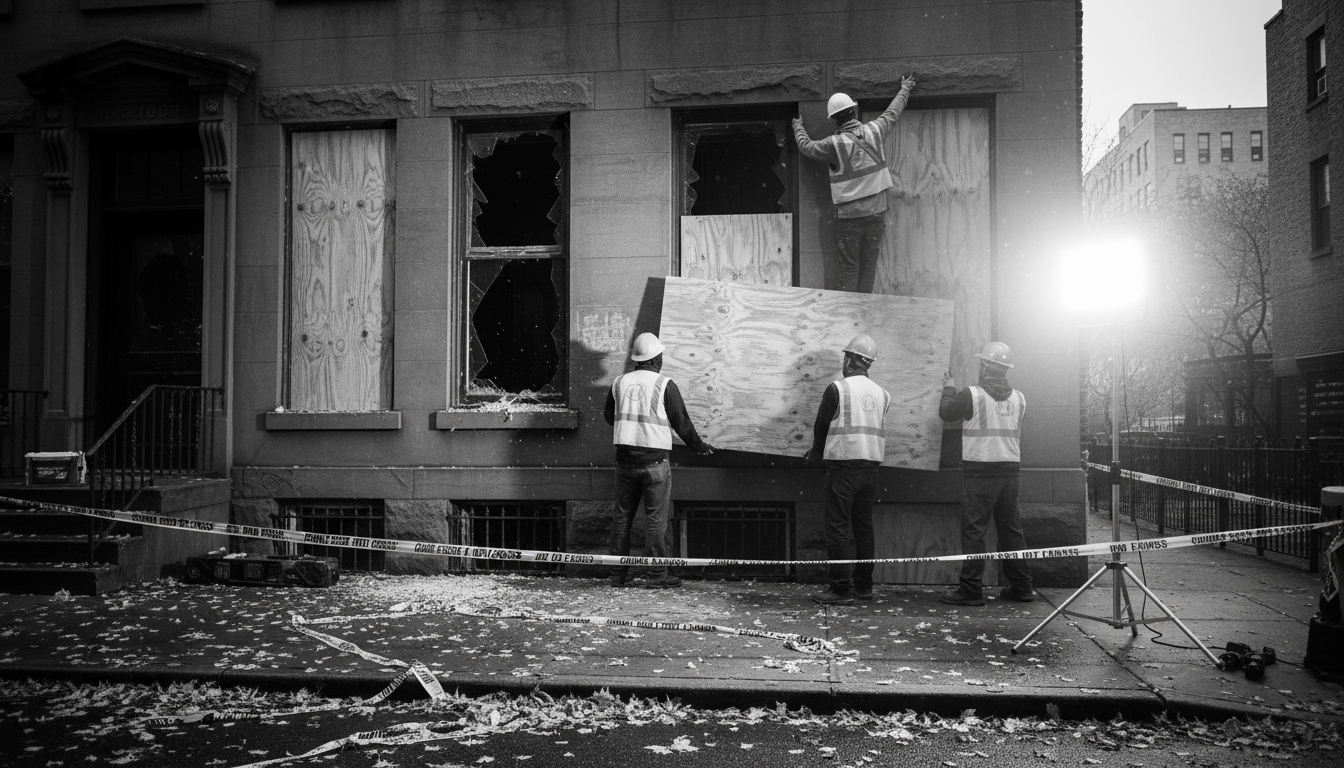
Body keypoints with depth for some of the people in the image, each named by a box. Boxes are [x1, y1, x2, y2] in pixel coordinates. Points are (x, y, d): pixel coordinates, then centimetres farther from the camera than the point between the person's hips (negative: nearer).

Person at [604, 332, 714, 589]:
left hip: (625, 458, 4)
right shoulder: (665, 385, -7)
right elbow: (681, 422, -3)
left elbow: (608, 416, 19)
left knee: (622, 515, 11)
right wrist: (699, 446, 12)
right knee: (656, 517, 0)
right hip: (655, 459, -4)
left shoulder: (619, 382, 6)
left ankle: (618, 574, 15)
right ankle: (657, 575, 2)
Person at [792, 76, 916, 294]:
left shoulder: (834, 144, -10)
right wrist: (905, 89, 39)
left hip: (849, 214, -3)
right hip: (876, 210, 3)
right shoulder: (873, 131, 0)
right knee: (869, 266, 7)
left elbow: (806, 146, 8)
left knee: (849, 267, 3)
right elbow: (892, 113, 20)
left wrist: (798, 127, 29)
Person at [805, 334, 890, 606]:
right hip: (871, 465, 6)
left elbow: (821, 426, -3)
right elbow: (879, 430, 13)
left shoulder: (837, 389, -8)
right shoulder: (881, 393, 9)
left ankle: (841, 589, -3)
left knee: (839, 527, -3)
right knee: (864, 526, 13)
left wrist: (818, 451, 17)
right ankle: (863, 585, 19)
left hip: (844, 465, -6)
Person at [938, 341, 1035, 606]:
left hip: (981, 472, -5)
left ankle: (970, 589, -2)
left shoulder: (973, 395, -10)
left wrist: (949, 389, 22)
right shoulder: (1018, 398, 6)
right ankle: (1021, 586, 19)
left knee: (973, 531, -2)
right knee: (1011, 528, 13)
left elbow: (946, 411, 3)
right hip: (1010, 470, 6)